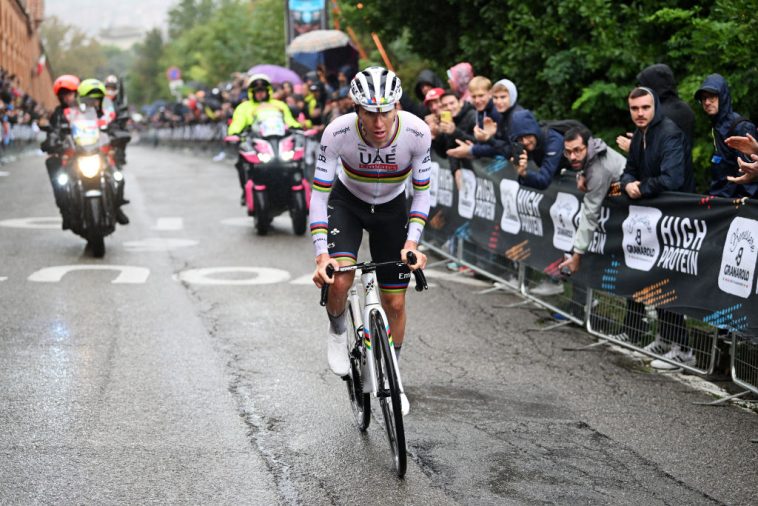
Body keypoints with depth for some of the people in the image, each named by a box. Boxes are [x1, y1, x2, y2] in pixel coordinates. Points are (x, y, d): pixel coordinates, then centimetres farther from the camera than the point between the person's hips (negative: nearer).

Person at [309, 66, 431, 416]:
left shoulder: (417, 132, -30)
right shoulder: (338, 132, -33)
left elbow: (422, 192, -18)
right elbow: (319, 194, -27)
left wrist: (412, 242, -30)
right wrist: (321, 253, -37)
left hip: (391, 208, 1)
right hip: (346, 202, -1)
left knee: (395, 303, 3)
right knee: (339, 280, -28)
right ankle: (337, 331, 7)